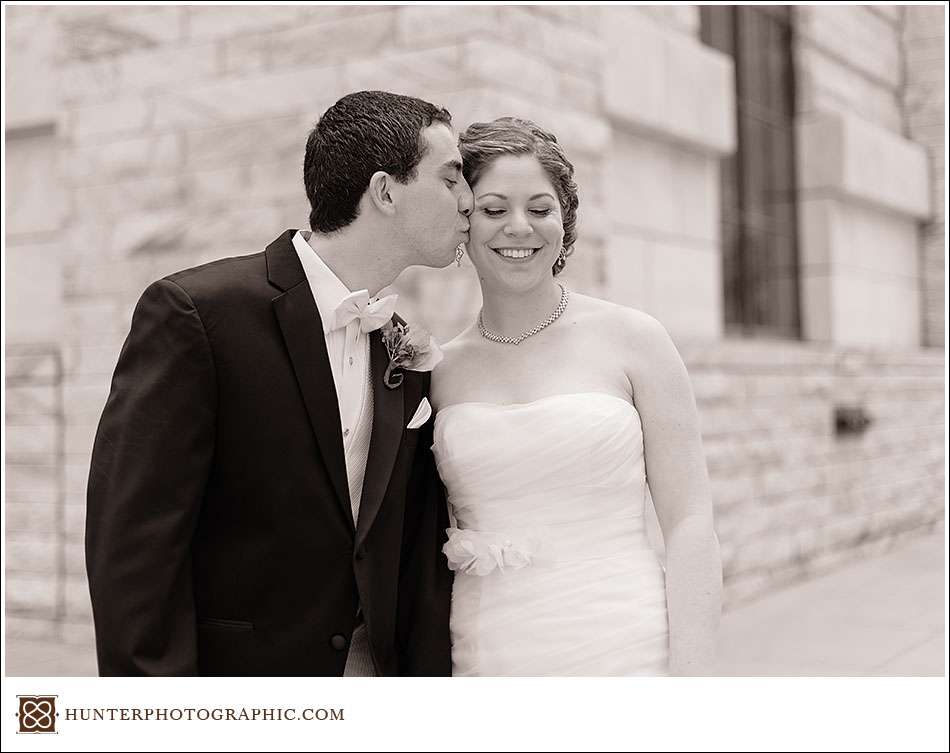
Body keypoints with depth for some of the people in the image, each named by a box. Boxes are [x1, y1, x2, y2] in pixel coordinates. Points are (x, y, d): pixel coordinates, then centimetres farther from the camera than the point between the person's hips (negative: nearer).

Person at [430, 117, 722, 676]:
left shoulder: (633, 338, -3)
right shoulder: (440, 371, 3)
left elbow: (691, 525, -5)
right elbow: (427, 541, 11)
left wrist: (690, 675, -11)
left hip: (619, 652, -2)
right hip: (484, 661, 3)